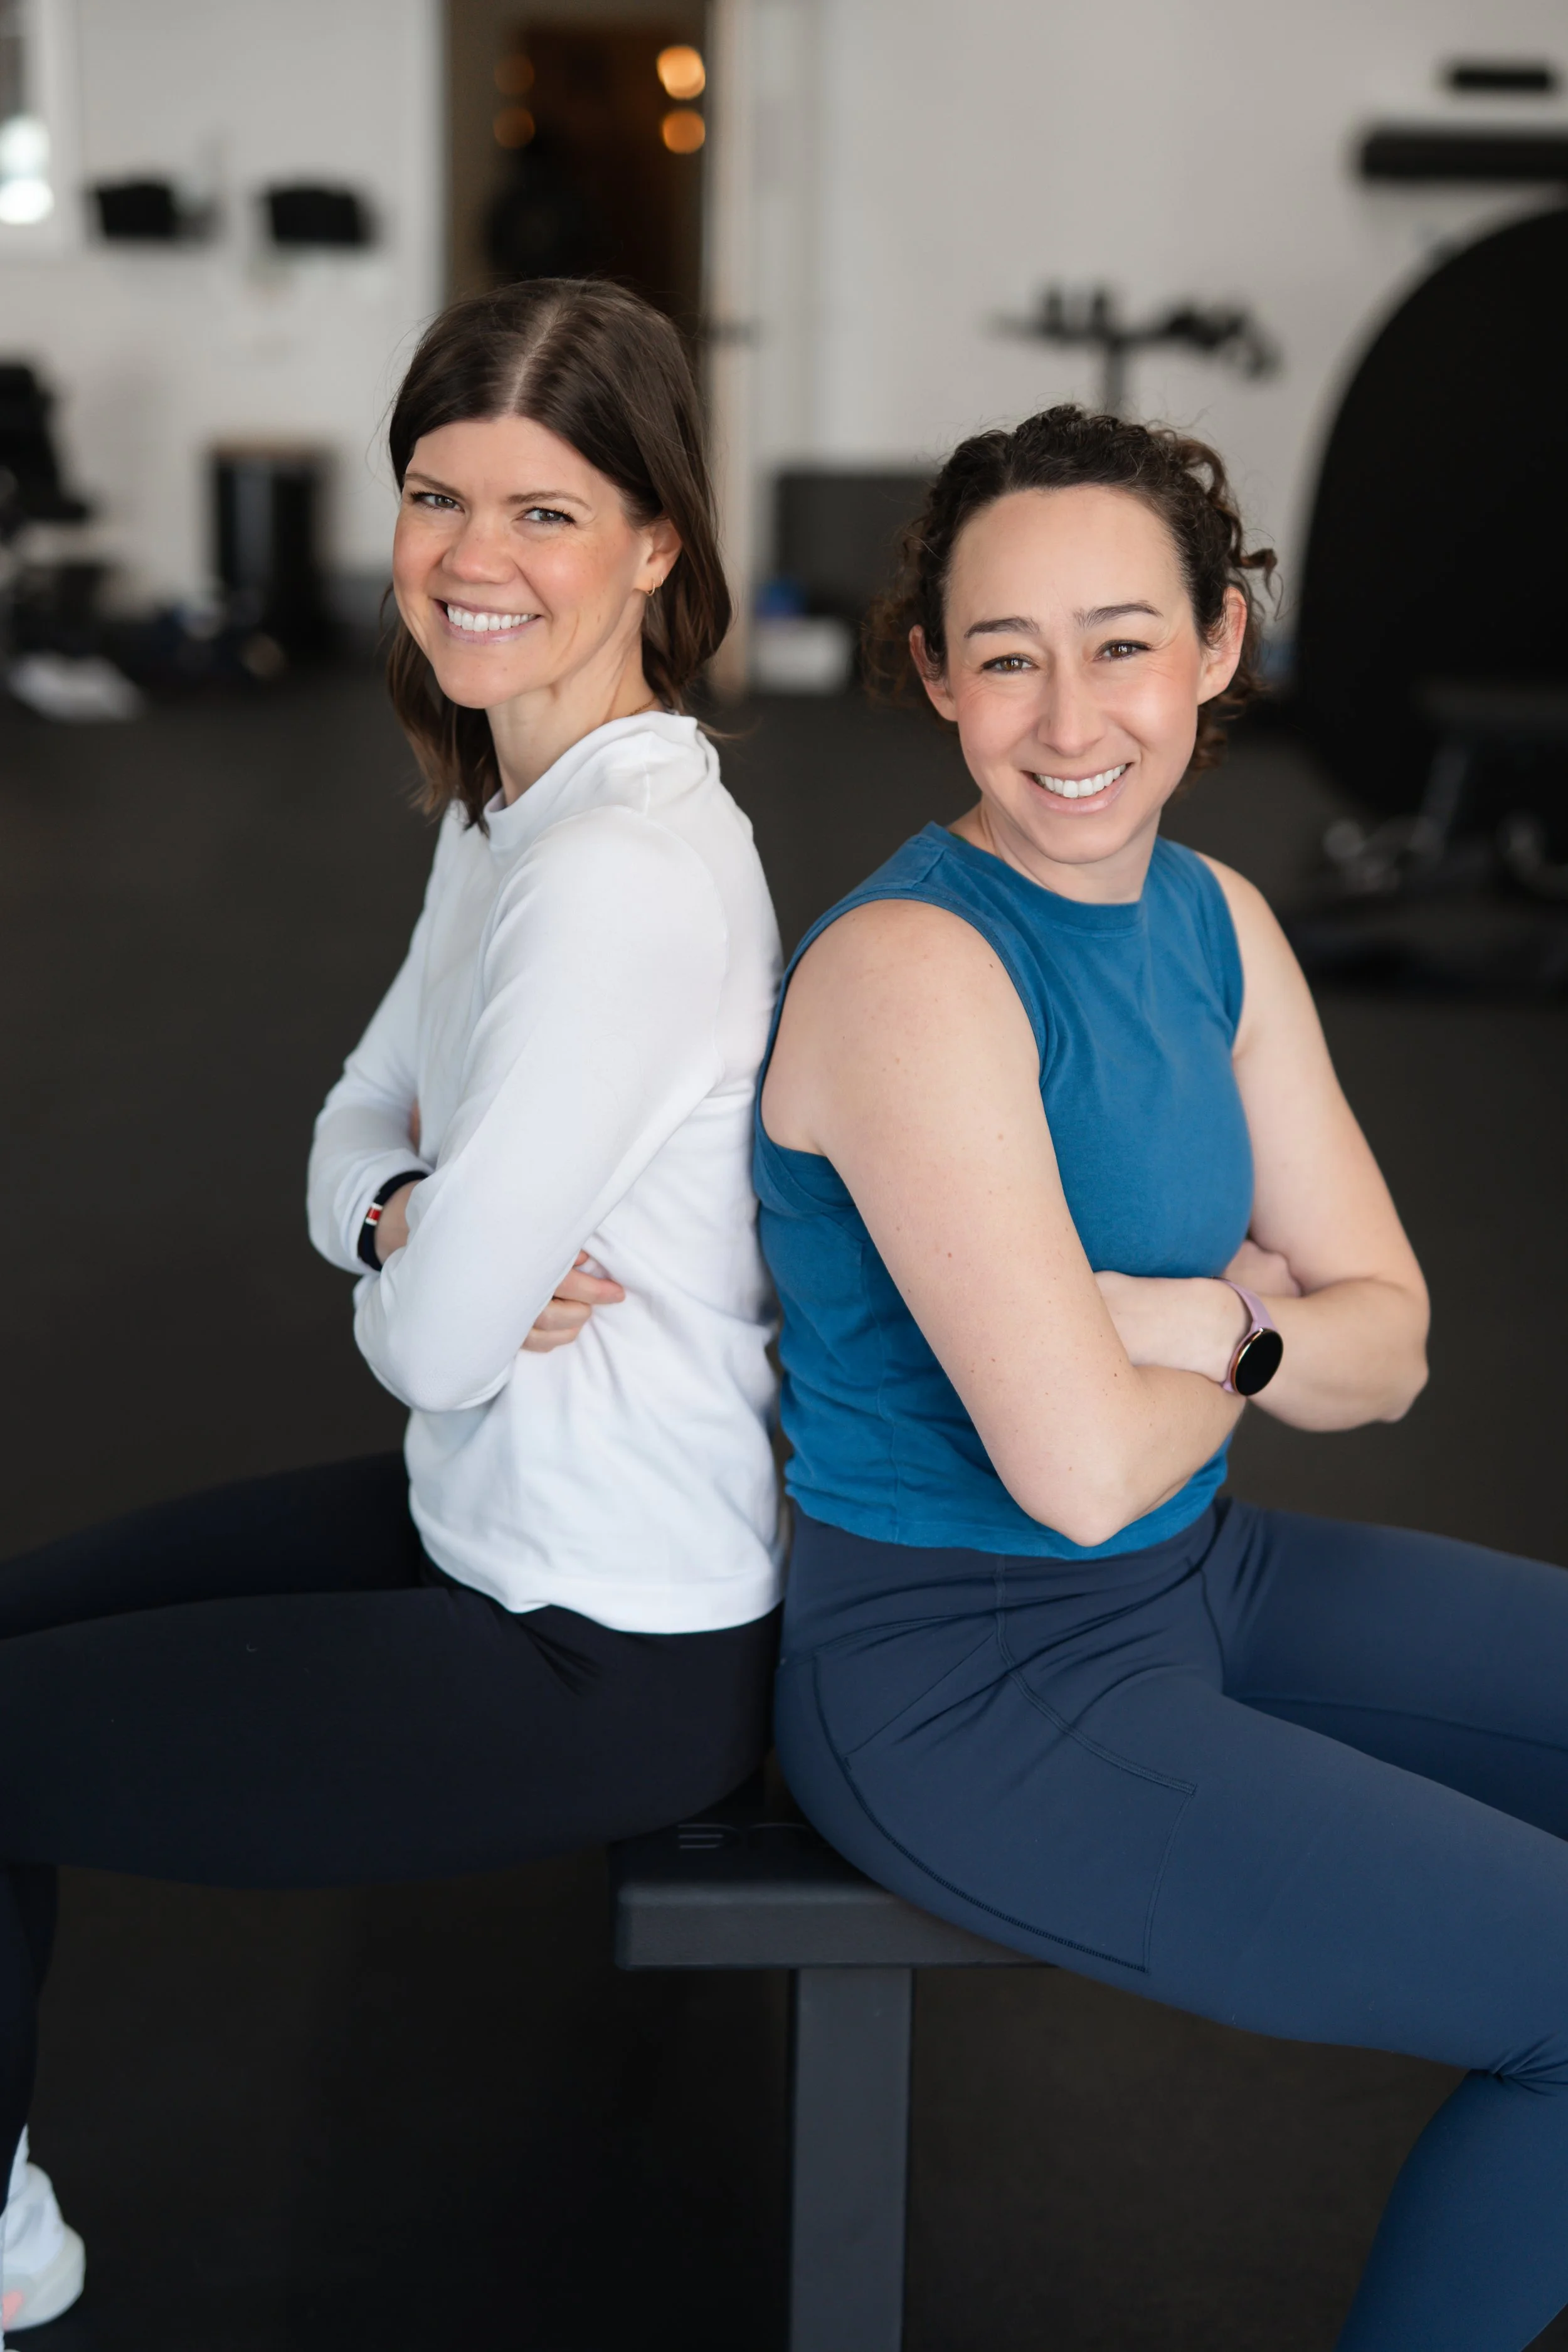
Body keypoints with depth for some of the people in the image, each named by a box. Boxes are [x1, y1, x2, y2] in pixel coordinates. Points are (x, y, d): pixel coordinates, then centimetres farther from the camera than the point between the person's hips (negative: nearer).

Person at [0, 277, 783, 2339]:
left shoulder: (620, 877, -28)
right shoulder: (511, 807, 4)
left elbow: (439, 1337, -24)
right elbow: (359, 1134, 10)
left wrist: (416, 1275, -1)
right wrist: (408, 1220, -12)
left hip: (608, 1659, -10)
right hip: (504, 1514, 10)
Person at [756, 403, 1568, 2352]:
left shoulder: (1218, 924, 2)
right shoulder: (913, 969, -23)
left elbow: (1388, 1343, 4)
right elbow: (1079, 1460, -28)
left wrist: (1206, 1329, -16)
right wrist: (1245, 1335, -8)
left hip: (1190, 1575, 8)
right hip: (969, 1679, -8)